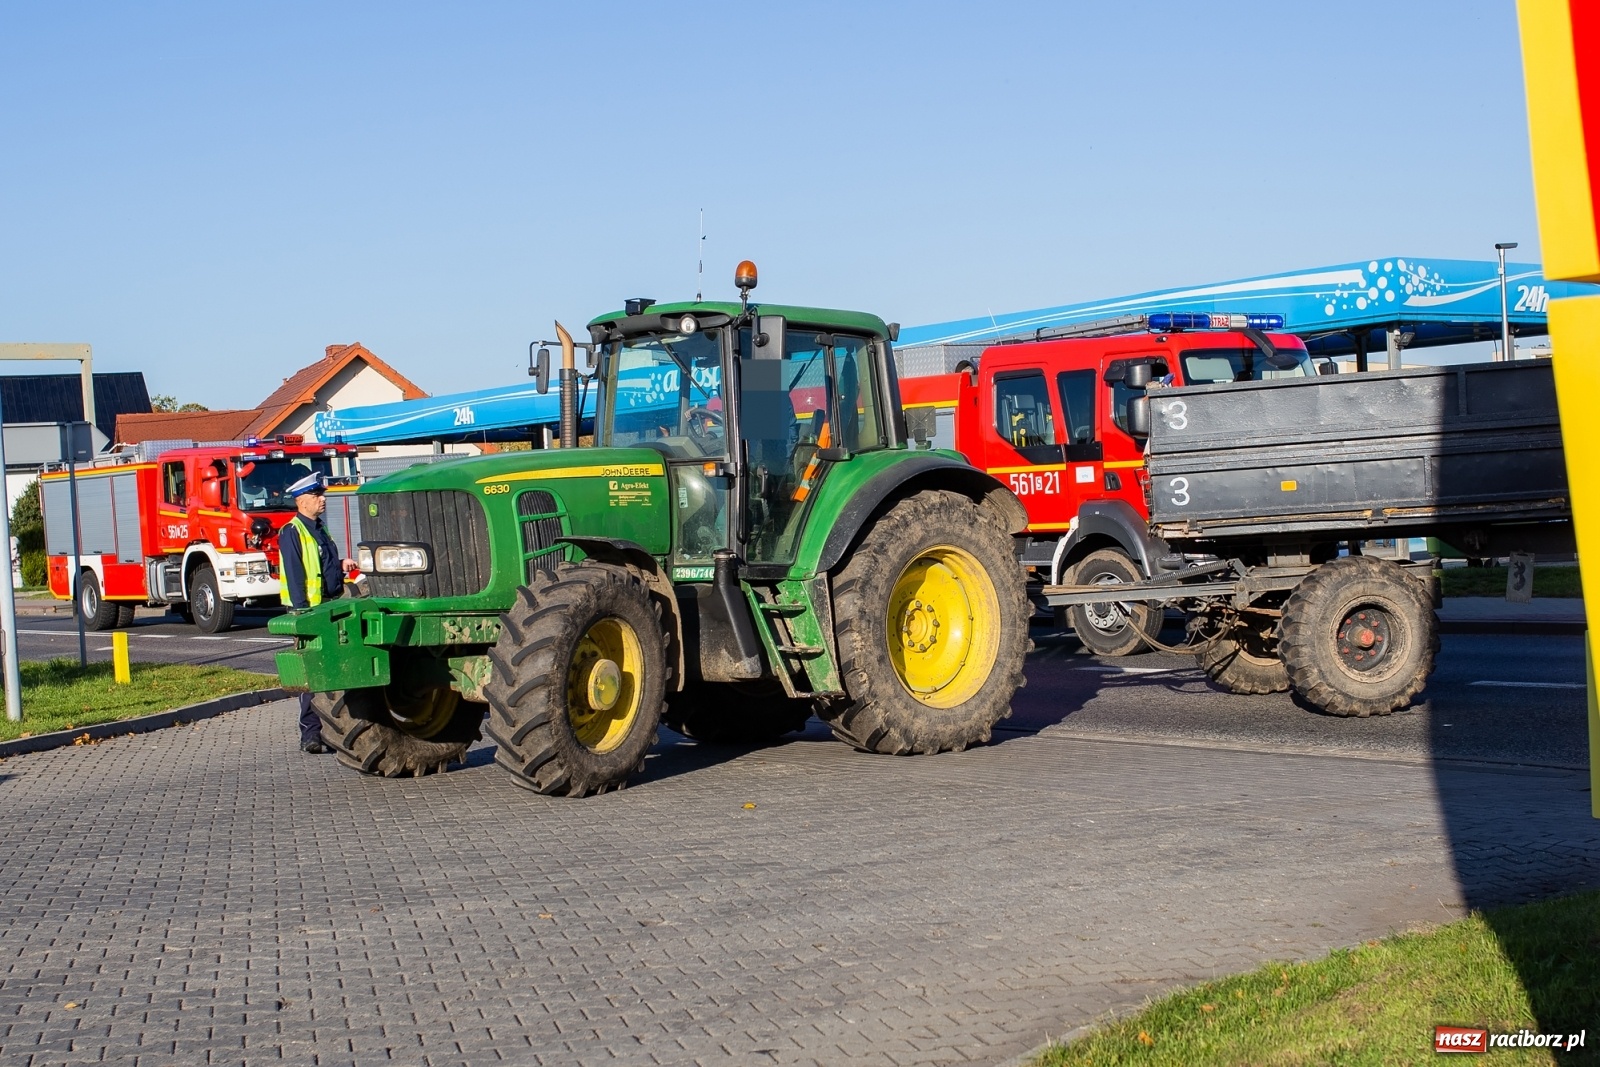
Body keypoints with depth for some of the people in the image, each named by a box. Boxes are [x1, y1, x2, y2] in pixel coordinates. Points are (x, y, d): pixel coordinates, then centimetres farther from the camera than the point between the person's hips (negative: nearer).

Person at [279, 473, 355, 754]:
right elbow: (294, 576, -15)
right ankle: (311, 736, -3)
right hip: (309, 609, -8)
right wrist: (303, 613, -19)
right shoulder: (292, 532, -10)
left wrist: (340, 565, 5)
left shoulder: (320, 530, 17)